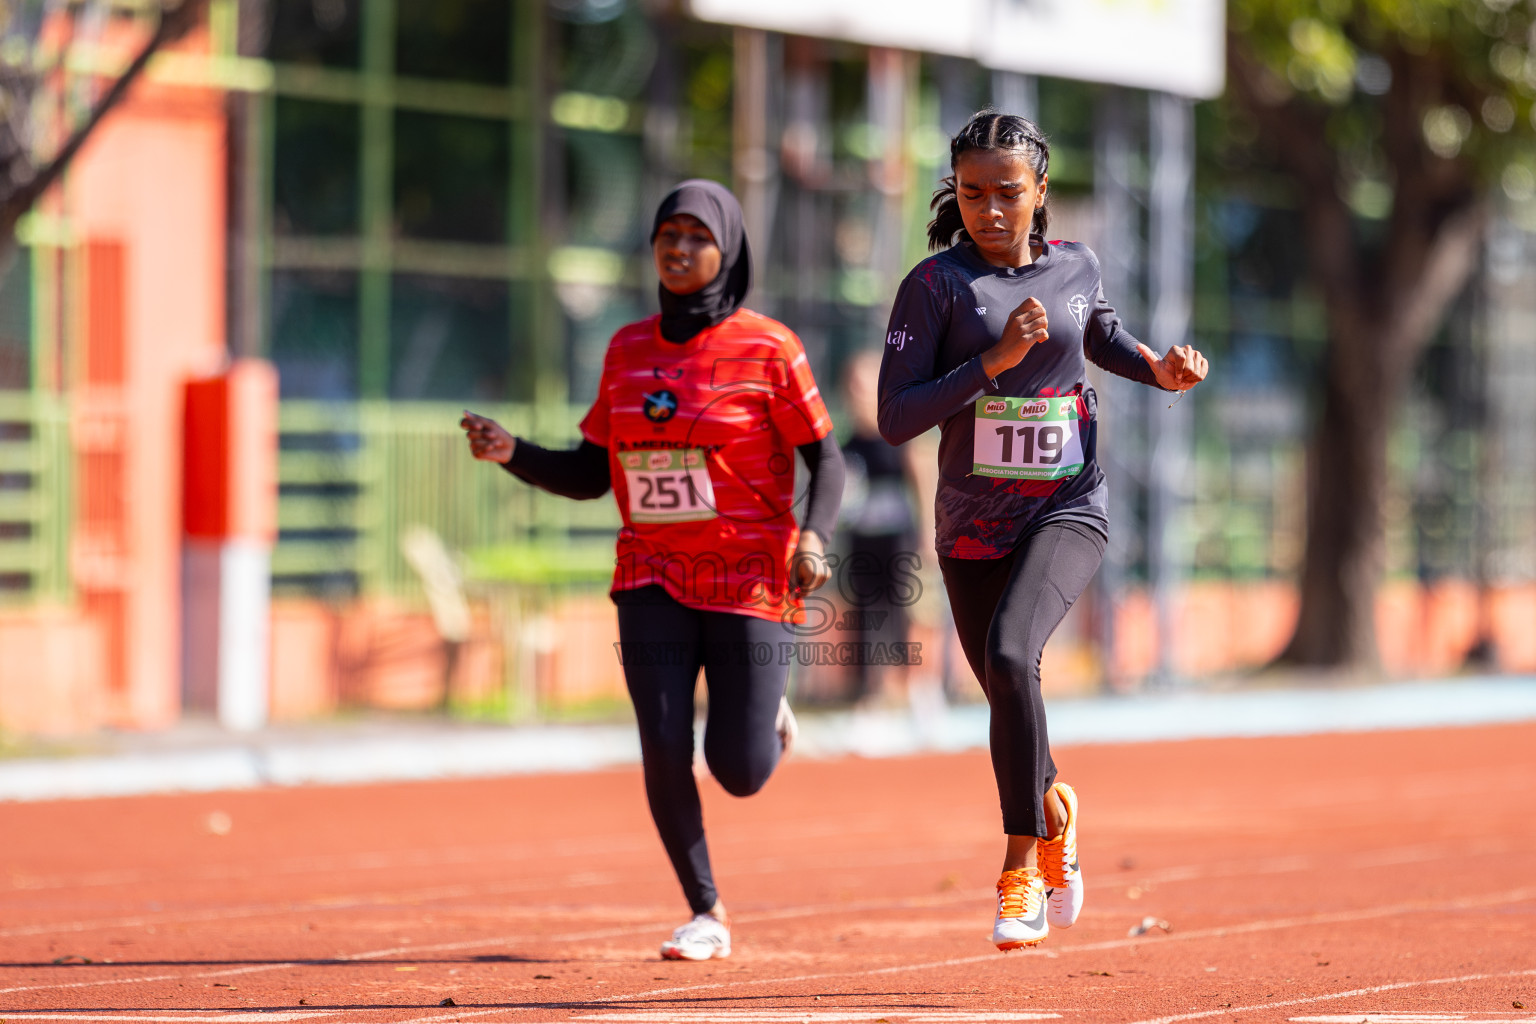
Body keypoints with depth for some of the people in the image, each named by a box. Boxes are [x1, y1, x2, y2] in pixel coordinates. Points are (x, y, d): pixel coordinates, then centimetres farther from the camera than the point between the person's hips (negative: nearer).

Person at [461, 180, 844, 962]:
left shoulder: (768, 349, -6)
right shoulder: (628, 350, 7)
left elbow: (826, 459, -4)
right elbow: (589, 476, 11)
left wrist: (812, 537, -22)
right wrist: (510, 453, -6)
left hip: (751, 581, -3)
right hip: (655, 580, 3)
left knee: (740, 773, -5)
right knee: (663, 748, -12)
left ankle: (764, 712, 32)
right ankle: (706, 915, 5)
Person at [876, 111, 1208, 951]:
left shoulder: (1075, 267, 2)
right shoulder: (937, 284, -8)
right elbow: (895, 418, -15)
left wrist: (1158, 369, 5)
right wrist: (995, 361, -23)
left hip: (1067, 510, -1)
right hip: (973, 525, 1)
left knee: (1010, 652, -27)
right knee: (1009, 696, 12)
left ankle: (1021, 865, -18)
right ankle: (1052, 808, 47)